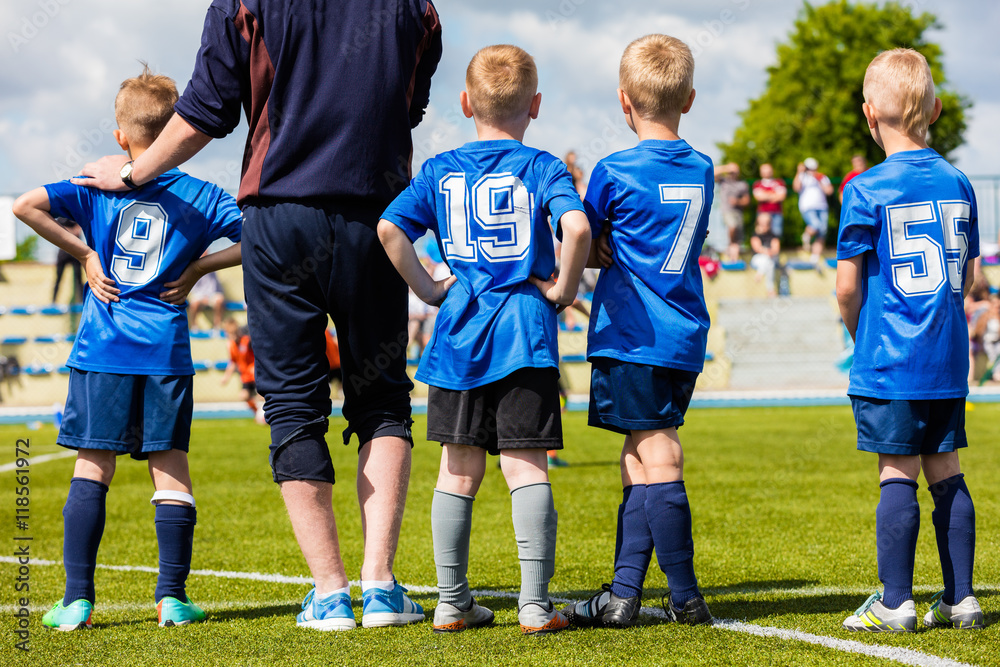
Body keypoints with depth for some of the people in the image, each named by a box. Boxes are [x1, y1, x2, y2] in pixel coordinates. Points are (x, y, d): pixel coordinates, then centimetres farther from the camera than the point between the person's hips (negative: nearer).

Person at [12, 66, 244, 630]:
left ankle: (78, 599, -1)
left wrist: (84, 252, -2)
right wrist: (201, 266, 5)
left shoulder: (98, 187, 3)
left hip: (103, 351, 0)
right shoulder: (200, 195, 3)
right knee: (172, 471, 6)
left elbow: (28, 205, -9)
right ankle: (173, 596, 2)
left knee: (92, 470, 4)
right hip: (167, 351, 0)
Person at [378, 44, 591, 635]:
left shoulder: (440, 171, 7)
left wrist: (427, 288, 4)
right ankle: (536, 604, -5)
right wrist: (563, 289, -5)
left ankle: (453, 602, 13)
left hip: (459, 335, 3)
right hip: (525, 336, -3)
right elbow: (577, 228, -19)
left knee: (459, 469, 9)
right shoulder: (542, 168, -1)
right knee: (526, 466, -1)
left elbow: (389, 229, -5)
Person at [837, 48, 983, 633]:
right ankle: (961, 599, 13)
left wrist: (862, 337, 9)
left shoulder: (866, 191, -9)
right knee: (946, 473, 10)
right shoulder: (958, 184, 6)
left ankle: (896, 603, 1)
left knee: (897, 475, -2)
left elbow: (847, 287, -8)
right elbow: (965, 277, 12)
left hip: (889, 363, -5)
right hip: (950, 361, 5)